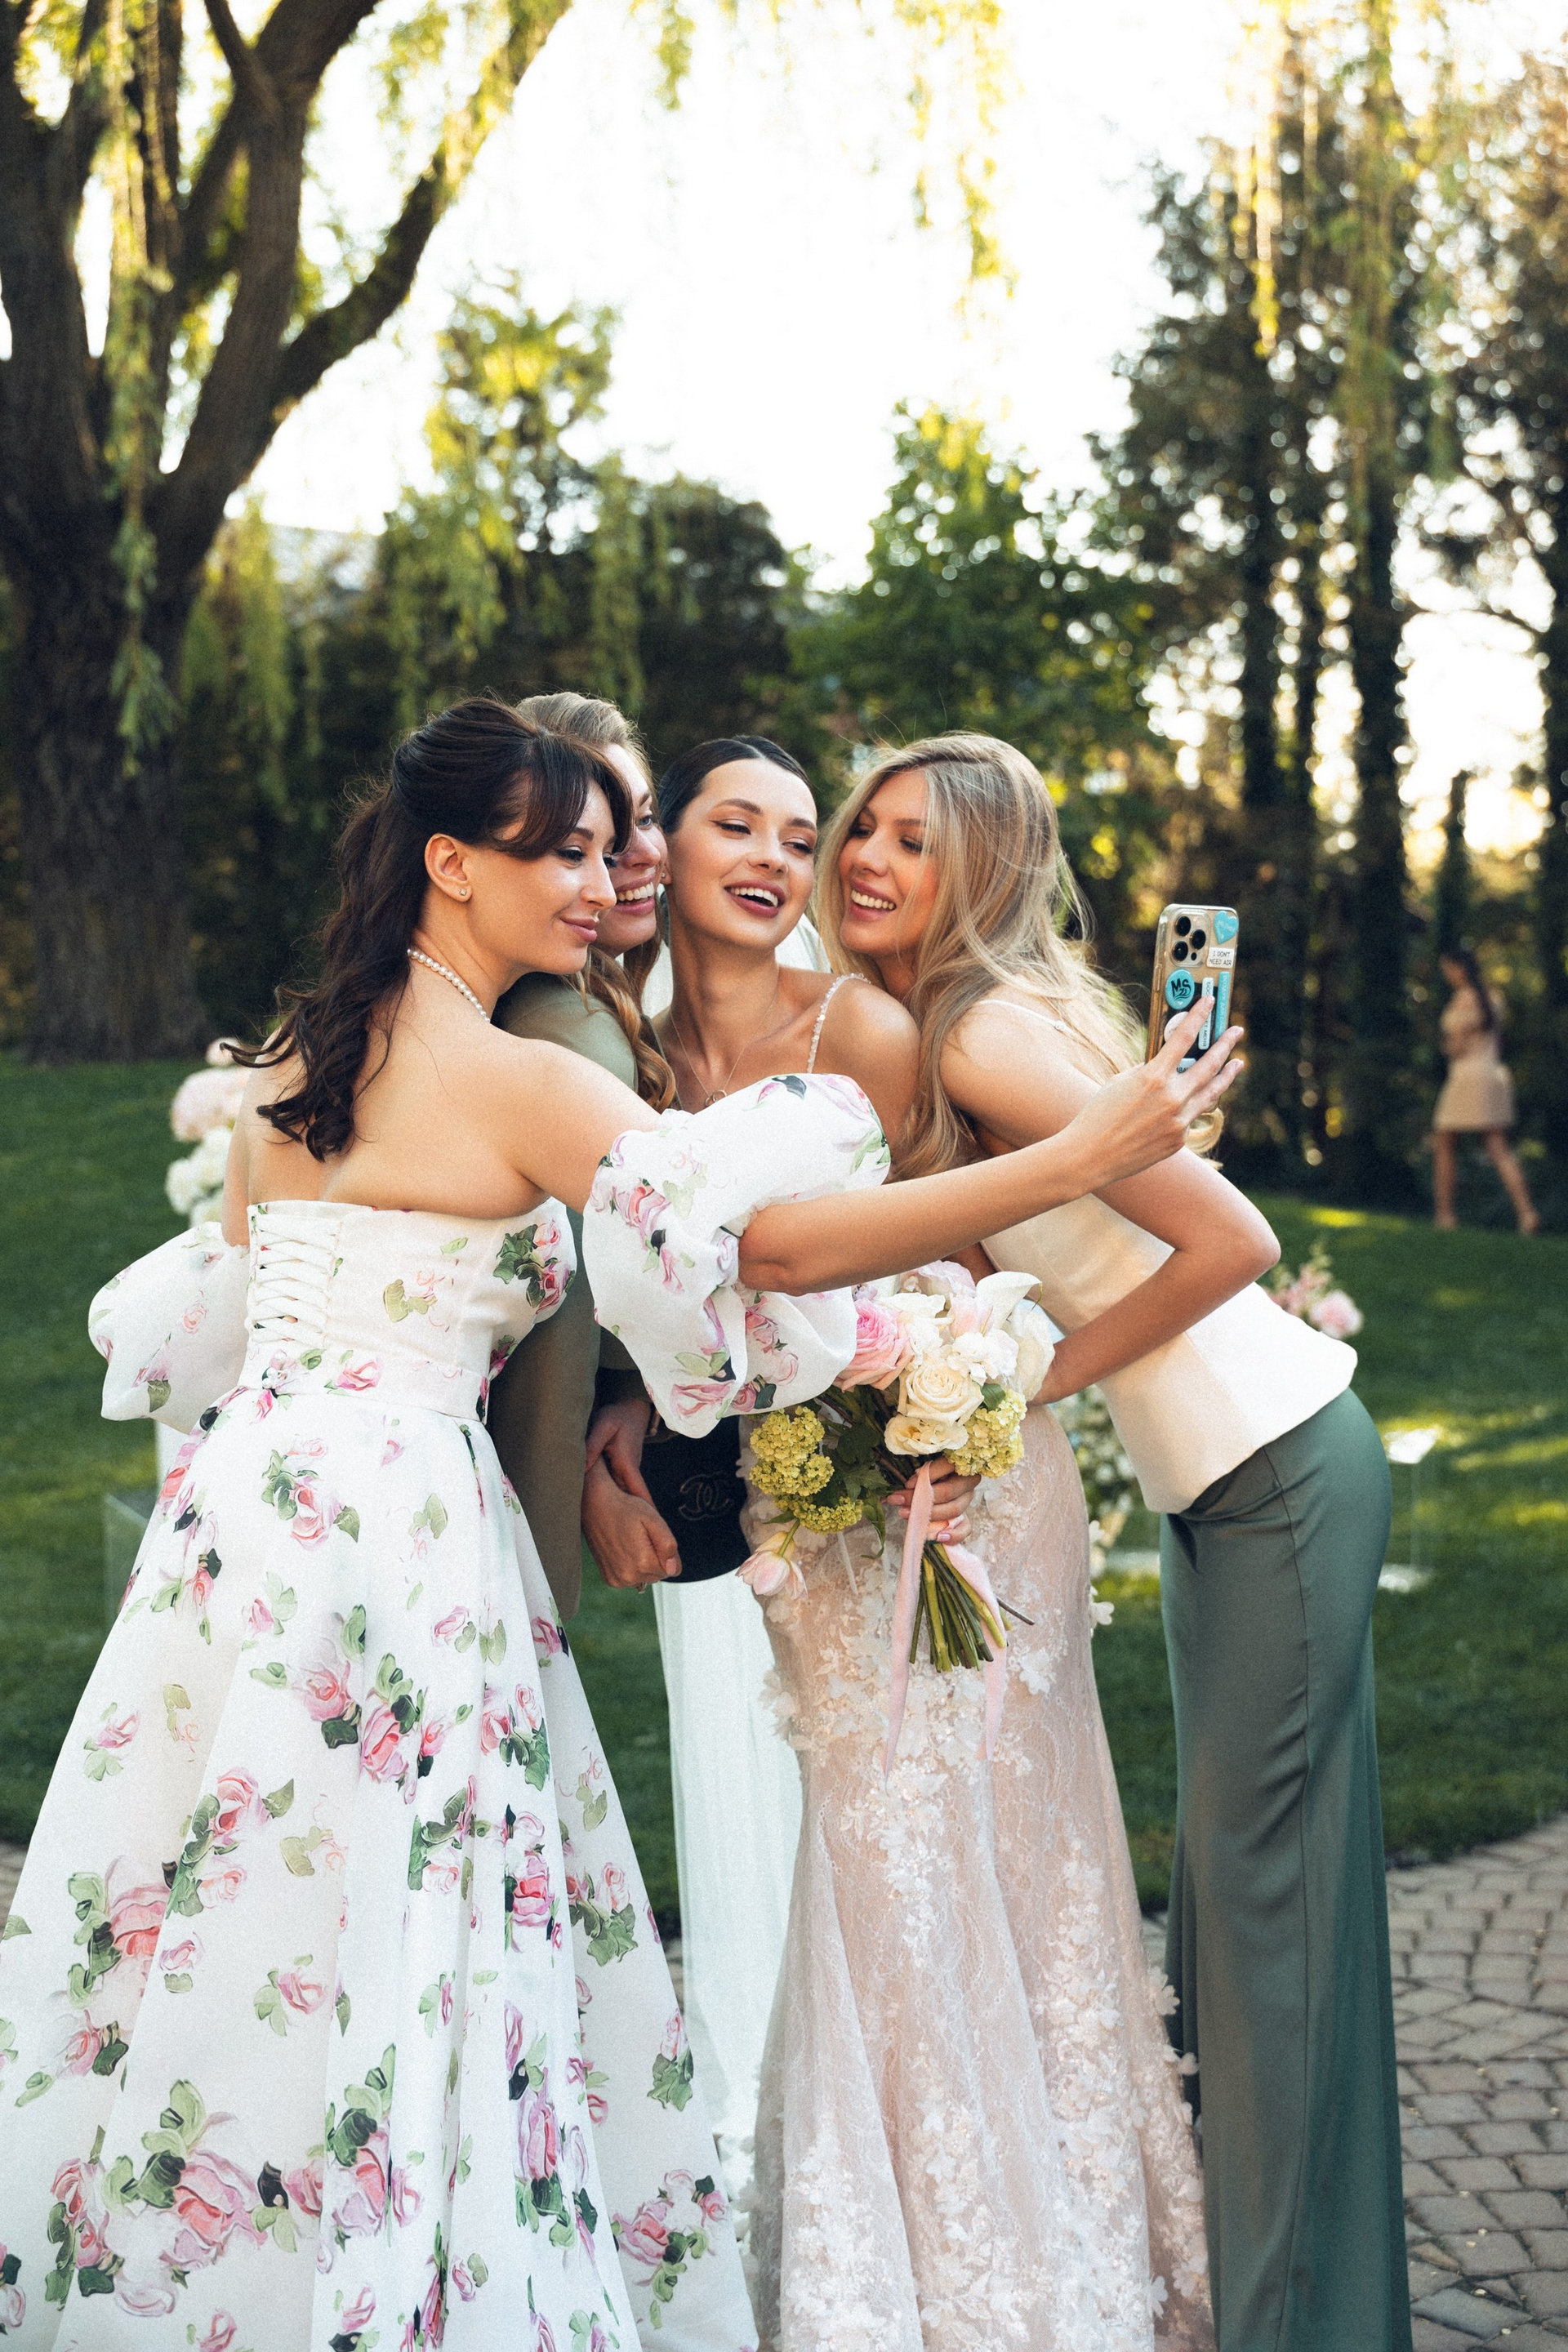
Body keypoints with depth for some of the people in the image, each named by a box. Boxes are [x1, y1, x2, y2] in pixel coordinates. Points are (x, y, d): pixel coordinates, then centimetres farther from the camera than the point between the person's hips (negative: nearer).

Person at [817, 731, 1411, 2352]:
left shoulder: (991, 1035, -20)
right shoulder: (921, 1034, 8)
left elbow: (1230, 1240, -24)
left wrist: (1052, 1371, -14)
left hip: (1280, 1471, -10)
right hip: (1213, 1477, 10)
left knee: (1266, 1872, -3)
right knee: (1230, 1859, 15)